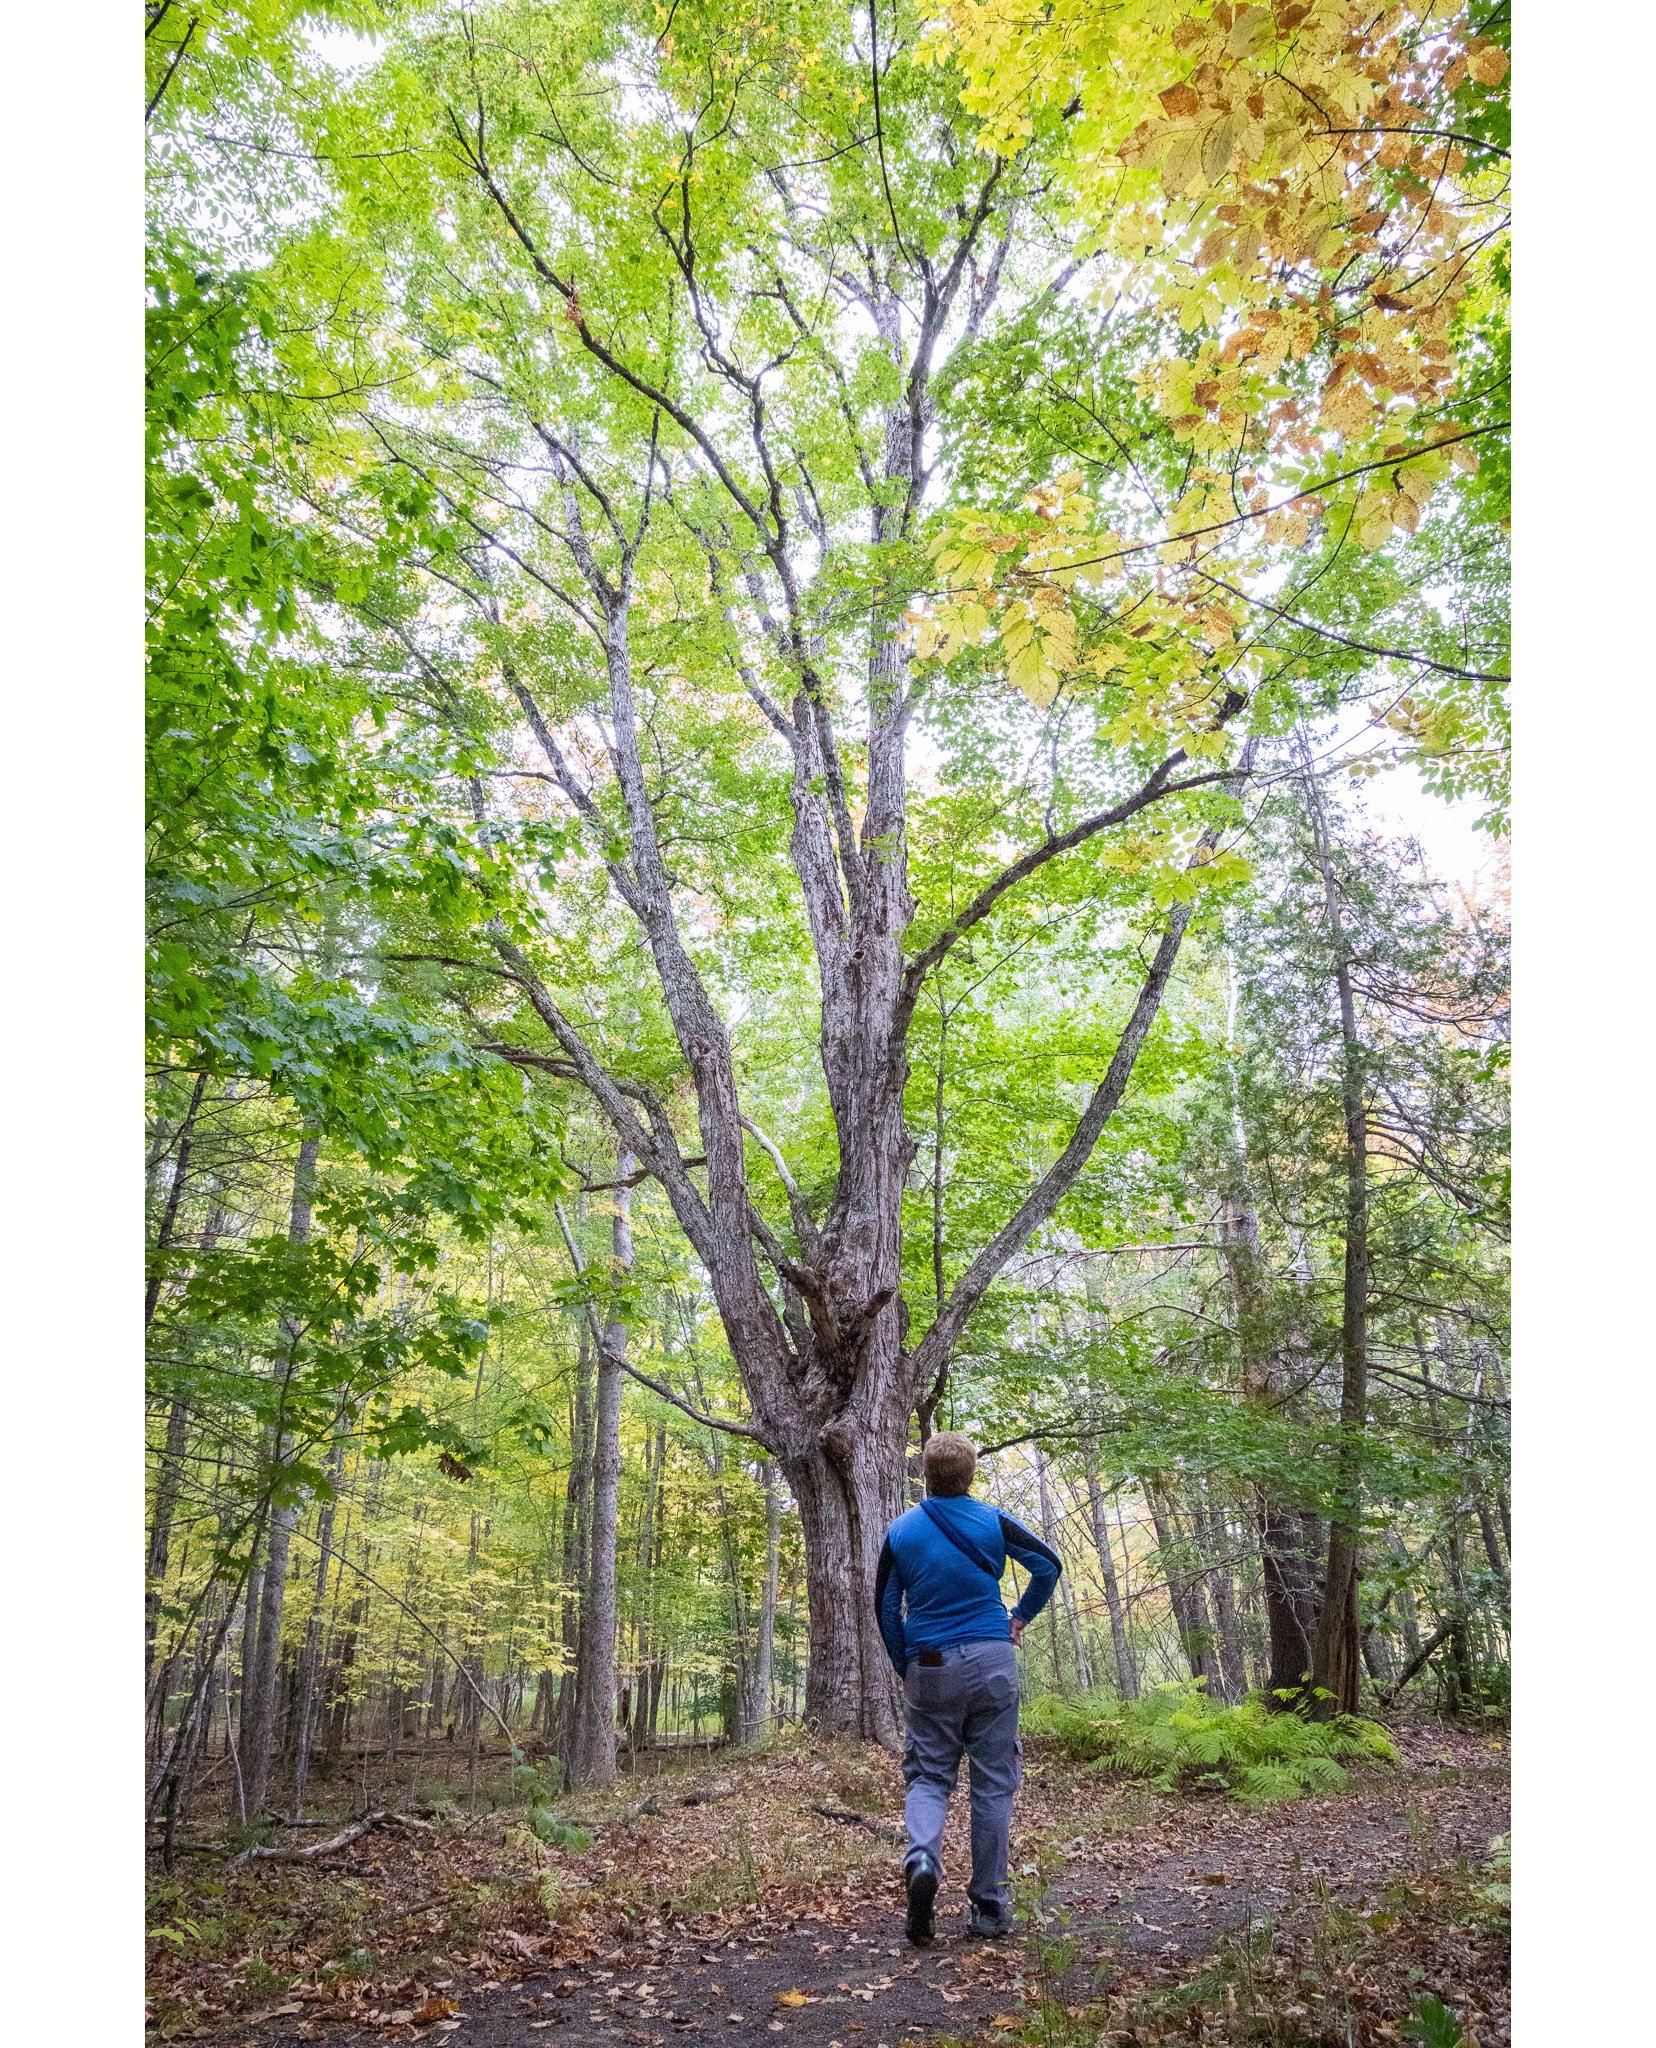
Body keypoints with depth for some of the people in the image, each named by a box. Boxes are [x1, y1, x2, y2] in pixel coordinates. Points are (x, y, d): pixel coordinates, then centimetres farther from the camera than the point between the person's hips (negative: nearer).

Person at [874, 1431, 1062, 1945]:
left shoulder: (900, 1531, 2)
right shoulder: (993, 1523, 0)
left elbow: (886, 1607, 3)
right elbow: (1048, 1565, 1)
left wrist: (905, 1669, 12)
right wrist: (1021, 1617, 11)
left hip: (928, 1669, 0)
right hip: (992, 1662, 0)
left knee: (928, 1775, 11)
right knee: (993, 1783, 8)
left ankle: (922, 1855, -18)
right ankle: (990, 1906, 12)